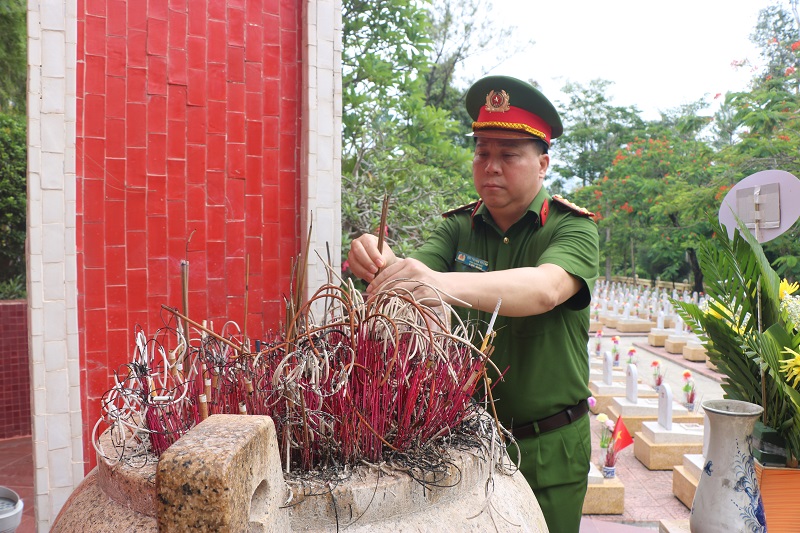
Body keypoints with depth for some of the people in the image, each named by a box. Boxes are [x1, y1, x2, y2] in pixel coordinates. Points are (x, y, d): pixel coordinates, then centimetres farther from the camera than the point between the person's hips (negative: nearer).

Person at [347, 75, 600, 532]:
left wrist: (446, 283, -48)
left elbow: (544, 289, -31)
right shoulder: (458, 228, 2)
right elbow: (418, 270, -16)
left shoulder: (573, 229, -10)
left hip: (550, 447, -2)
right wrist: (382, 266, -40)